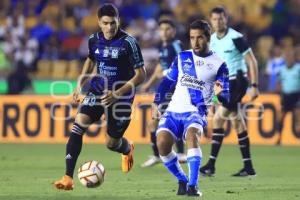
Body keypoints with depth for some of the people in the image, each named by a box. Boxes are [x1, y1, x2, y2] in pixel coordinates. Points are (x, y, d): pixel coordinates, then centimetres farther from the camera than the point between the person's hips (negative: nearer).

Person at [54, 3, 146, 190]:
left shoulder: (128, 42, -17)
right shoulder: (94, 40, -1)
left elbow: (141, 74, -14)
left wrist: (118, 93, -23)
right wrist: (80, 85, 13)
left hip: (121, 96, -4)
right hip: (97, 91, 4)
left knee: (112, 143, 6)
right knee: (78, 125, -21)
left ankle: (128, 149, 48)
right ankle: (68, 178, -23)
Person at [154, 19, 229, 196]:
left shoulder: (218, 64, 3)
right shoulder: (182, 58, 12)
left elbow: (226, 96, -1)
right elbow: (167, 82, 20)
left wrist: (220, 94, -24)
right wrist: (157, 103, 11)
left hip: (196, 112, -3)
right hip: (173, 111, 3)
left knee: (192, 135, -35)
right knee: (162, 143, -22)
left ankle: (193, 185, -34)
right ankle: (182, 180, 1)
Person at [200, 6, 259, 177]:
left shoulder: (236, 38, -13)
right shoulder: (211, 40, 9)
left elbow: (252, 61, -11)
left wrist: (255, 86, -16)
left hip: (237, 82, -8)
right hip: (223, 84, 8)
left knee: (218, 119, -15)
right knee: (237, 122, 9)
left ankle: (211, 165, -14)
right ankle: (248, 167, 13)